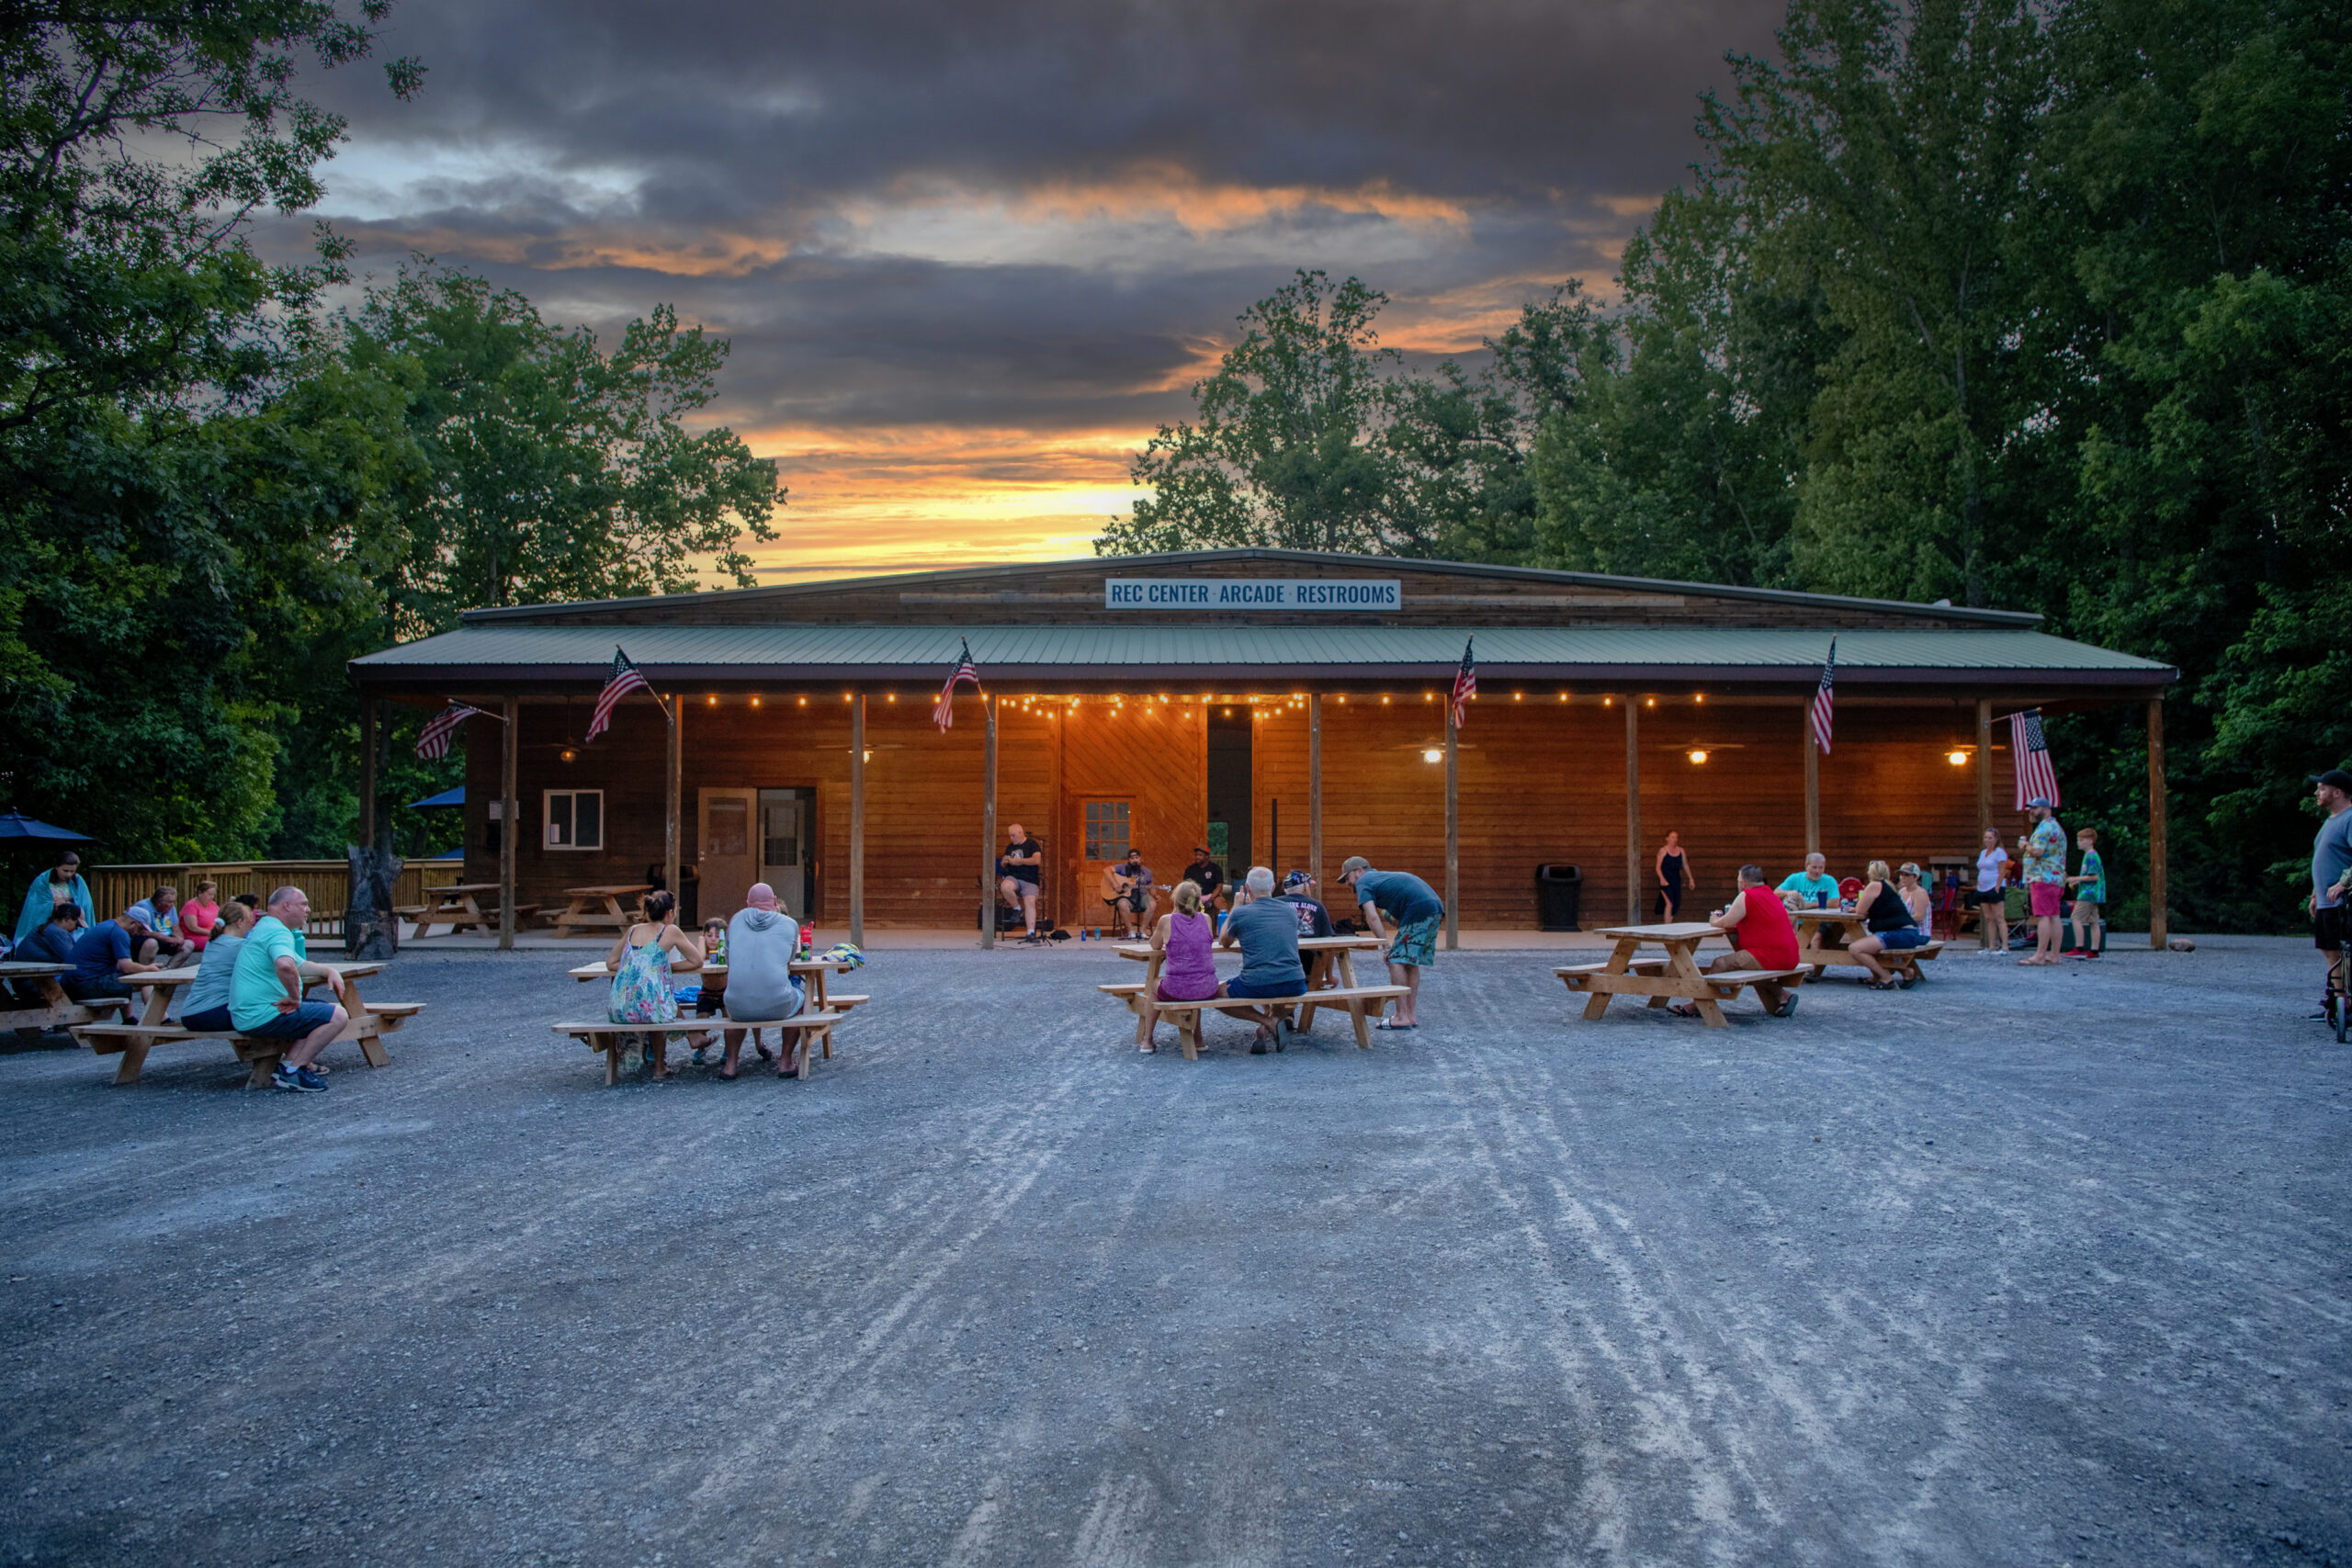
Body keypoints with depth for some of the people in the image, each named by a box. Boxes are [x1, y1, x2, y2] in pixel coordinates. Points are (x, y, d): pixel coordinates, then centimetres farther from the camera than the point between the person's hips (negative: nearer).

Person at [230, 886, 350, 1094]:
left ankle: (286, 1066, 6)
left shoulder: (263, 928, 21)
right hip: (263, 1016, -11)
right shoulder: (278, 932, -15)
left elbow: (300, 965, 33)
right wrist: (295, 998, -23)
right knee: (337, 1016, -15)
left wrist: (329, 971, 16)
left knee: (321, 1012, 20)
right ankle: (293, 1072, -12)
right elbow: (285, 965, -37)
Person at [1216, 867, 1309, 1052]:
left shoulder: (1241, 913, -1)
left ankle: (1268, 1022, 2)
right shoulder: (1290, 911, 11)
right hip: (1294, 985, 4)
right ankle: (1276, 1017, 9)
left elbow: (1224, 943, 18)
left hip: (1256, 986, -4)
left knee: (1216, 993, 22)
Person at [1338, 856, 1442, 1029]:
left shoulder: (1363, 882, 3)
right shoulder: (1382, 876, 31)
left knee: (1397, 961, -7)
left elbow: (1372, 917, -10)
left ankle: (1401, 1017, -10)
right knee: (1411, 962, 15)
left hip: (1419, 912, -9)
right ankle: (1410, 1016, 16)